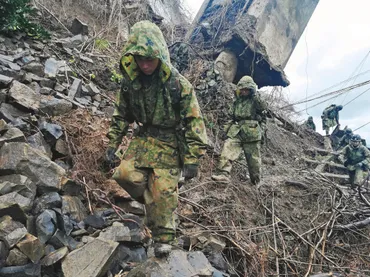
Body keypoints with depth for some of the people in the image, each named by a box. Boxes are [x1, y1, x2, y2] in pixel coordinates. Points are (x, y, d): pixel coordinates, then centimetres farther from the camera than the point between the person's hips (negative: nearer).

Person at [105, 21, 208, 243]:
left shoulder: (179, 85, -15)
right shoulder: (131, 82, 0)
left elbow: (195, 123, -13)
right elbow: (121, 115, 13)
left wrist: (192, 160, -15)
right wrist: (113, 143, 9)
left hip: (170, 145, -4)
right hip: (144, 139, 5)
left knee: (163, 195, -6)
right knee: (125, 173, -16)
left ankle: (163, 241, 10)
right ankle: (153, 202, 12)